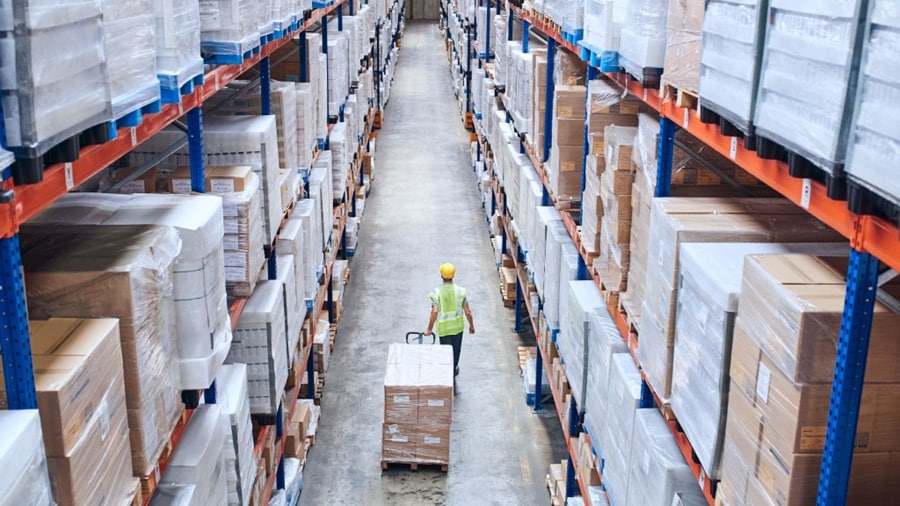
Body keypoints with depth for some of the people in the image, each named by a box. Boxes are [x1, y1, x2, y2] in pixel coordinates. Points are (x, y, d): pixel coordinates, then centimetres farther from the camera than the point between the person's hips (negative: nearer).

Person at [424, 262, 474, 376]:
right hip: (458, 325, 2)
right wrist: (471, 325, 7)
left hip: (443, 327, -2)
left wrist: (429, 329, -9)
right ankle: (454, 369, 41)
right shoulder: (460, 291, -11)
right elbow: (467, 311, -7)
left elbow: (434, 312, -18)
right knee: (456, 349, 22)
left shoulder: (437, 292, -16)